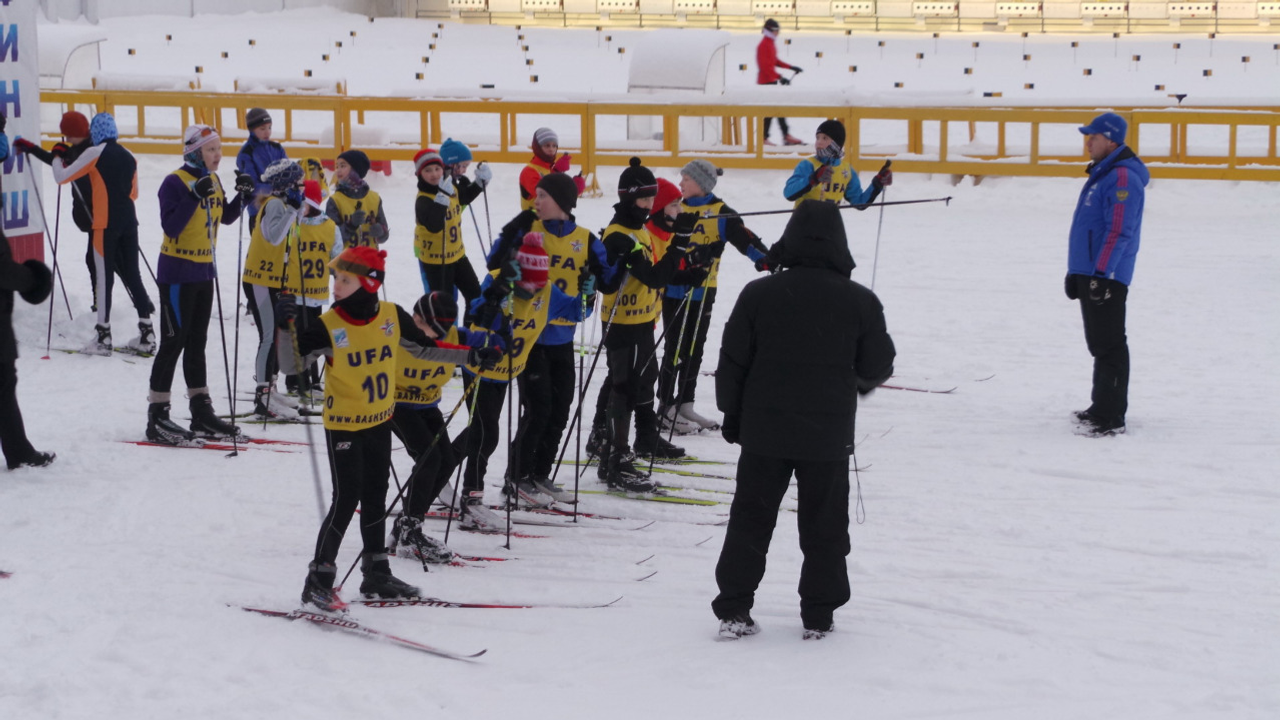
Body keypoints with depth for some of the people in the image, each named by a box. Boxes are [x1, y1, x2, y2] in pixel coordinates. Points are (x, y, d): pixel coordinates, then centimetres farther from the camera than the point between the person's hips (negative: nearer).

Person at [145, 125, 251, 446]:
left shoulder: (213, 181, 7)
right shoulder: (175, 182, -16)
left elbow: (225, 217, 18)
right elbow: (171, 227, -25)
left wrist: (243, 196, 1)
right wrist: (195, 196, -32)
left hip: (204, 272, 8)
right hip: (177, 273, -8)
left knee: (197, 342, 14)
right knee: (173, 343, -5)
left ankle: (201, 413, 20)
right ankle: (157, 416, 1)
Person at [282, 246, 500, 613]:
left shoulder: (392, 317, -7)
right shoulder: (328, 326, -18)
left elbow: (424, 347, 7)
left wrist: (472, 356, 3)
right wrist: (289, 326, -36)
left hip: (380, 421, 5)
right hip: (343, 424, -5)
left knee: (375, 496, 15)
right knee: (346, 498, -9)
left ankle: (376, 573, 28)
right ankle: (318, 580, 0)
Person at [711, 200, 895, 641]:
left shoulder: (759, 294, -6)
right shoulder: (859, 301, -7)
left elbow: (732, 363, 0)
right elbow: (879, 367, 2)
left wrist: (732, 415, 13)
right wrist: (862, 382, 25)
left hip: (764, 431, 1)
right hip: (829, 436, -1)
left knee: (750, 520, 10)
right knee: (824, 526, 11)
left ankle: (734, 610, 9)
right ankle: (818, 616, 14)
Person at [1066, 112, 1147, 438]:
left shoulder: (1123, 178, -16)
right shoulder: (1102, 173, 17)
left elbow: (1120, 231, -22)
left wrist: (1101, 275, -25)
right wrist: (1075, 271, 22)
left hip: (1106, 276, -11)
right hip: (1089, 272, 11)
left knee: (1109, 345, -8)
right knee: (1099, 343, 16)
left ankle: (1109, 418, -7)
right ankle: (1103, 407, 25)